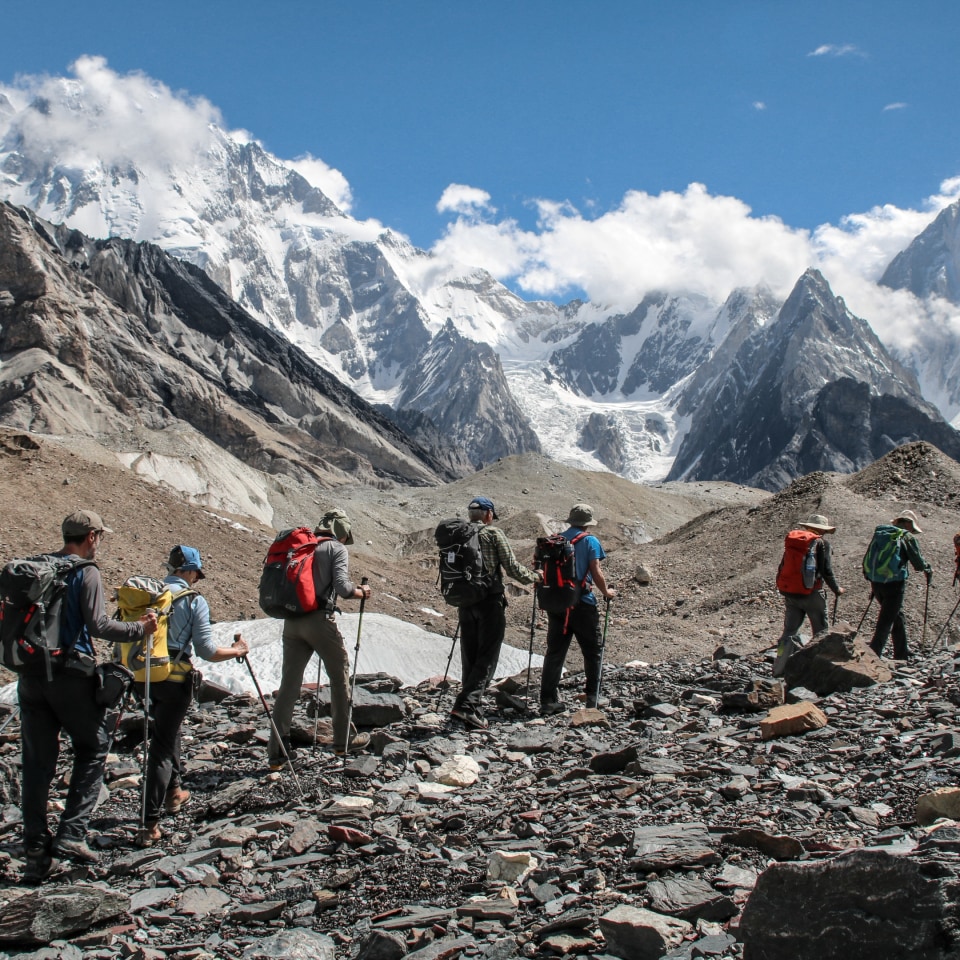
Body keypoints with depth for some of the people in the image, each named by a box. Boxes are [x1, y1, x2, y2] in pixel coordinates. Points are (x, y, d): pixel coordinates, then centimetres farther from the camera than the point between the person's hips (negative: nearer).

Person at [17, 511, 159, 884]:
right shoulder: (86, 572, -7)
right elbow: (97, 625, -15)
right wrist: (139, 629, -5)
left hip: (30, 675, 6)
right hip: (70, 674, -5)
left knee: (37, 762, 8)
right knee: (93, 747, 10)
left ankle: (36, 852, 9)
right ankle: (71, 833, 0)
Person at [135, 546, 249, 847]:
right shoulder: (194, 601, -8)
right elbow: (206, 650, -10)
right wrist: (238, 651, 6)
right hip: (174, 679, -5)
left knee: (168, 730, 28)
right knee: (162, 746, -1)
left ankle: (172, 792, 41)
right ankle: (149, 825, -5)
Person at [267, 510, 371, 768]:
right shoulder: (337, 549, 1)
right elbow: (342, 587, -11)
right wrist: (361, 592, 8)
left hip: (291, 620, 5)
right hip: (319, 619, -5)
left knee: (289, 684, 6)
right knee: (340, 675, 13)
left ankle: (276, 752, 4)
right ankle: (343, 739, 20)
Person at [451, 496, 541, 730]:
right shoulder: (493, 533, -6)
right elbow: (512, 567, -7)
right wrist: (535, 577, 9)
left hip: (465, 603, 5)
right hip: (490, 601, -5)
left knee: (469, 658, 11)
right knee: (487, 657, -3)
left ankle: (470, 709, 12)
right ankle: (467, 705, -16)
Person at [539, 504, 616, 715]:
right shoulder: (590, 541, -3)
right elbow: (596, 571, -9)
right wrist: (606, 592, 6)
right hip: (582, 603, -4)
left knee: (554, 652, 5)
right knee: (593, 650, 11)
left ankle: (548, 701, 1)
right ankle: (593, 696, 16)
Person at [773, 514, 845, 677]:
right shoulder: (821, 543, -5)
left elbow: (782, 567, 12)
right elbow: (826, 571, -7)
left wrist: (783, 590, 23)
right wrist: (836, 589, 9)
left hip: (790, 594, 5)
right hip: (811, 593, -5)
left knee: (790, 631, 8)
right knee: (821, 633, 9)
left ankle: (780, 668, -1)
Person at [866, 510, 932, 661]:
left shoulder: (878, 534, 13)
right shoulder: (907, 537, -3)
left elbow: (866, 561, 14)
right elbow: (918, 563, -2)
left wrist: (870, 577, 24)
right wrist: (928, 569, 18)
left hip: (876, 583, 7)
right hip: (895, 584, -7)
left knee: (897, 616, 22)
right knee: (886, 621, -3)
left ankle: (902, 653, 31)